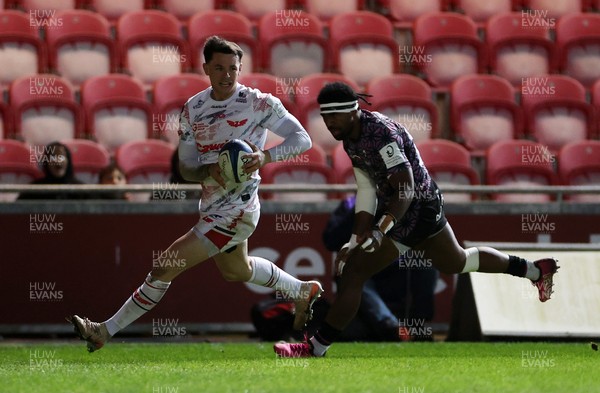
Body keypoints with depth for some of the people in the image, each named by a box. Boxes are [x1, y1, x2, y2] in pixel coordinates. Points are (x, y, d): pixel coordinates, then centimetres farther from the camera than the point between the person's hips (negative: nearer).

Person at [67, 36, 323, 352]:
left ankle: (105, 331, -4)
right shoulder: (193, 108, 2)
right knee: (237, 271, 33)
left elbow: (302, 139, -13)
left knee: (165, 268, -12)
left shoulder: (259, 103, -14)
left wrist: (266, 156, -30)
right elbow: (185, 167, 3)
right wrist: (211, 170, -20)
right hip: (212, 206, 8)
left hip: (235, 213, -8)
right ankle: (303, 292, 55)